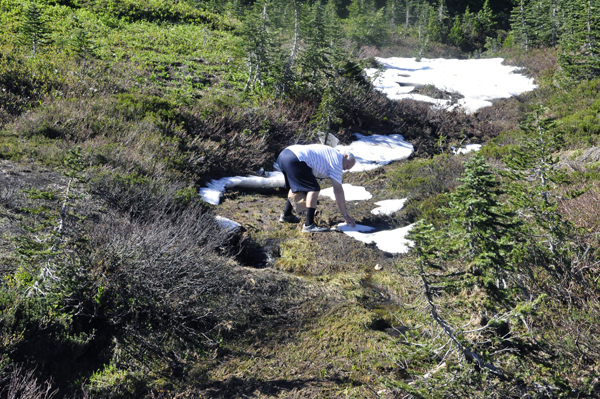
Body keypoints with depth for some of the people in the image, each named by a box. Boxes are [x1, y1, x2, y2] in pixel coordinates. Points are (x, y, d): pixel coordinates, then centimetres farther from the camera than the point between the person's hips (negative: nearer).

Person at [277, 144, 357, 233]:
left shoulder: (331, 153, 28)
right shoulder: (337, 162, 2)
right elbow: (338, 191, 1)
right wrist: (346, 215, 5)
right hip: (294, 160, -10)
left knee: (296, 185, 29)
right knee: (314, 189, -9)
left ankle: (286, 215, 40)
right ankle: (309, 225, -11)